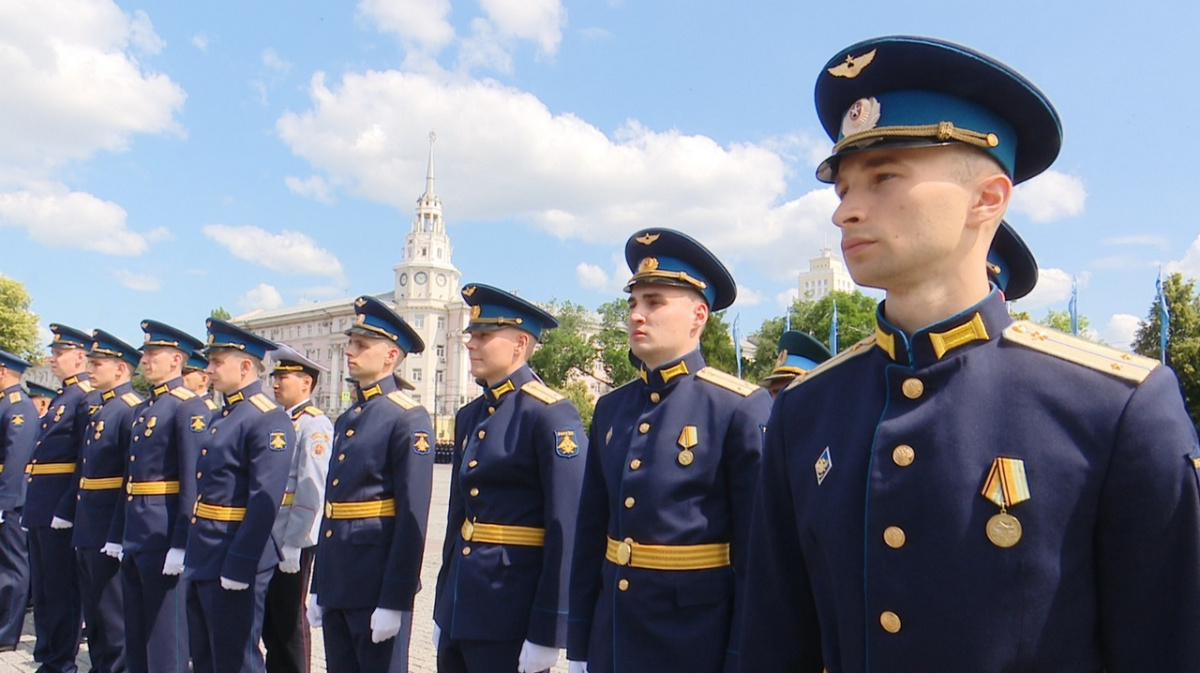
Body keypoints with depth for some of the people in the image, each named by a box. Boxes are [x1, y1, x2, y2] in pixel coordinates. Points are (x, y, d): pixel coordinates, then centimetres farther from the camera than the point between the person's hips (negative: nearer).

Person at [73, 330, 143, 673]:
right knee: (93, 608, 18)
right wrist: (73, 515, 15)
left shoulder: (132, 409, -16)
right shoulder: (98, 409, 14)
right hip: (87, 528, 9)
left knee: (114, 612, 2)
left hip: (110, 530, -9)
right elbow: (83, 469, 18)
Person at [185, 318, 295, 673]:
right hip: (202, 560, 9)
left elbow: (265, 501, -23)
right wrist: (193, 552, 16)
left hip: (234, 562, -9)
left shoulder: (268, 419, -17)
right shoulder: (222, 417, 13)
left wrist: (238, 566, -23)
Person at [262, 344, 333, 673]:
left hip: (293, 541, -8)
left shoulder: (315, 425, -14)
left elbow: (311, 491, -19)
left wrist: (292, 544, -20)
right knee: (268, 620, 16)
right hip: (267, 539, 8)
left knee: (290, 622, 3)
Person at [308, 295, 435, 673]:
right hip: (337, 581, 8)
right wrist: (318, 586, 17)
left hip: (378, 582, -8)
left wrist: (395, 601, -19)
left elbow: (413, 517, -17)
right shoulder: (346, 420, 13)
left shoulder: (409, 418, -12)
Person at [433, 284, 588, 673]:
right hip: (460, 605, 7)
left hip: (513, 608, -7)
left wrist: (547, 633, -18)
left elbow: (567, 528, -17)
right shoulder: (469, 416, 11)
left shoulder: (551, 414, -13)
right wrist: (442, 610, 16)